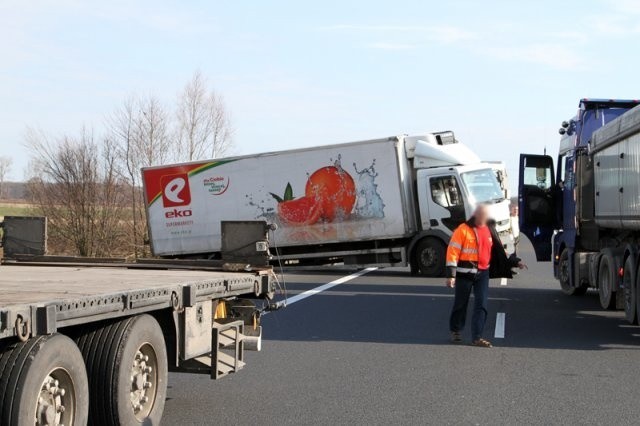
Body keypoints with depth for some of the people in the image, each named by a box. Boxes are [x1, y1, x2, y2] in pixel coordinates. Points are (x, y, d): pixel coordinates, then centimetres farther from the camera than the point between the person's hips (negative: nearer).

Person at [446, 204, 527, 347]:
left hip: (482, 273, 4)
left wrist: (515, 262, 13)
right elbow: (452, 251, -13)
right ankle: (455, 331, 28)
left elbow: (499, 250, 17)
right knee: (461, 303, 8)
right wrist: (451, 274, -18)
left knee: (481, 304, -3)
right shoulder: (463, 230, -11)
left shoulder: (489, 230, 6)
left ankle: (476, 337, 1)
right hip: (465, 274, -4)